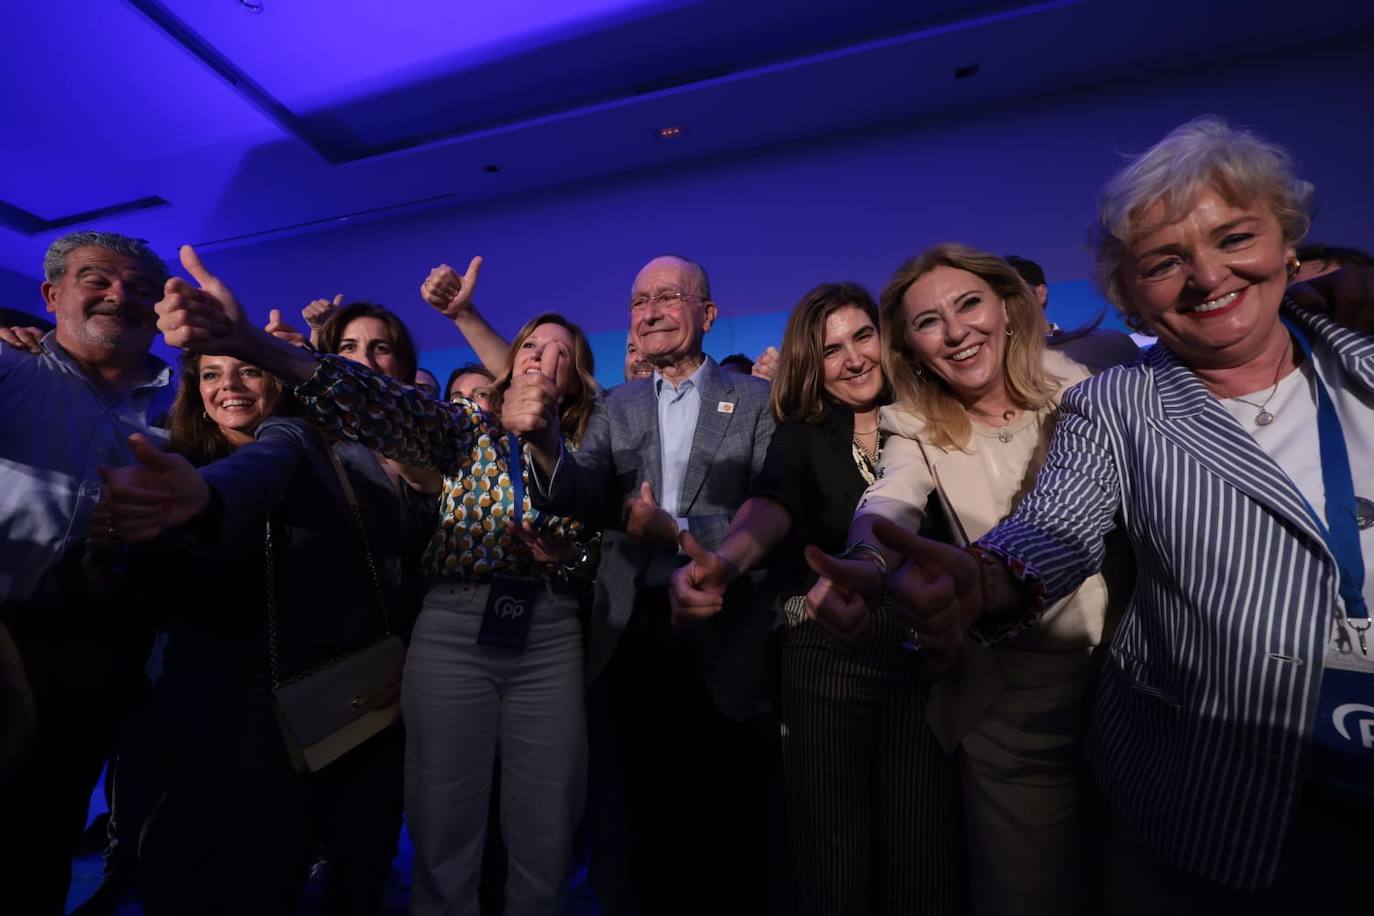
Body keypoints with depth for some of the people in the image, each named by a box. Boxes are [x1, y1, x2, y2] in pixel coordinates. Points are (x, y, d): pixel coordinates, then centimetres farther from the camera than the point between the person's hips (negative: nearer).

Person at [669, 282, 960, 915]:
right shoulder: (799, 437, 0)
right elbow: (772, 505, -18)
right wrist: (721, 563, -38)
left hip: (923, 650, 2)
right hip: (823, 653, -1)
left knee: (922, 850, 13)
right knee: (832, 853, 11)